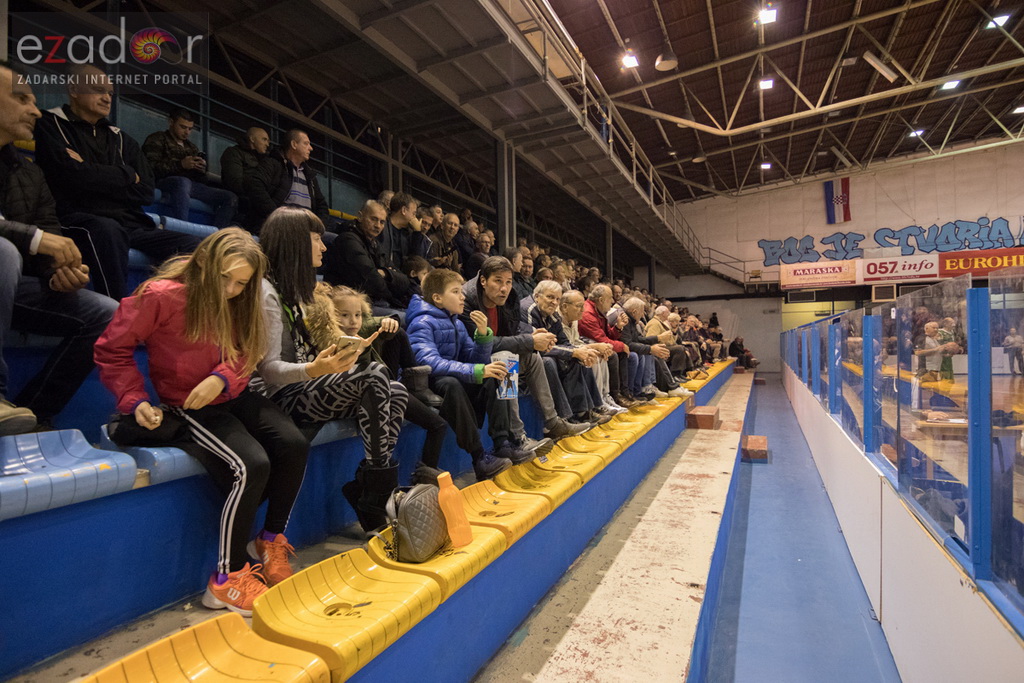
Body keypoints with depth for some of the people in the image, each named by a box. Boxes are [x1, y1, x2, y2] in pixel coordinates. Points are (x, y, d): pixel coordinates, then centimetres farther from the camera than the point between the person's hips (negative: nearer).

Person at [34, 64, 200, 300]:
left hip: (130, 225, 5)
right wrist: (126, 175, 3)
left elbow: (146, 192, 8)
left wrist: (94, 177, -3)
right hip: (80, 221, -4)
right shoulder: (52, 124, 10)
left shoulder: (120, 138, 22)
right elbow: (73, 175, -10)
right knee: (107, 230, -39)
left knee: (194, 246, -17)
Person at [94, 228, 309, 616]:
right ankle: (226, 580, -8)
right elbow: (112, 350, -5)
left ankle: (271, 541, 4)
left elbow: (244, 357, 7)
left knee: (294, 445, -18)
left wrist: (222, 377, -15)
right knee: (251, 466, -26)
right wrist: (135, 401, -16)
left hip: (231, 397, 6)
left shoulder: (237, 303, 5)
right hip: (185, 408, -6)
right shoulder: (162, 296, -13)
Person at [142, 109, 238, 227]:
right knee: (183, 182, -42)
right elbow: (151, 168, -4)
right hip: (165, 182, -6)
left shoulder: (191, 147, 32)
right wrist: (181, 164, -15)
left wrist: (202, 168, 3)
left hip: (192, 184, 6)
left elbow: (200, 177, 27)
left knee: (231, 198, -15)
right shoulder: (157, 139, 13)